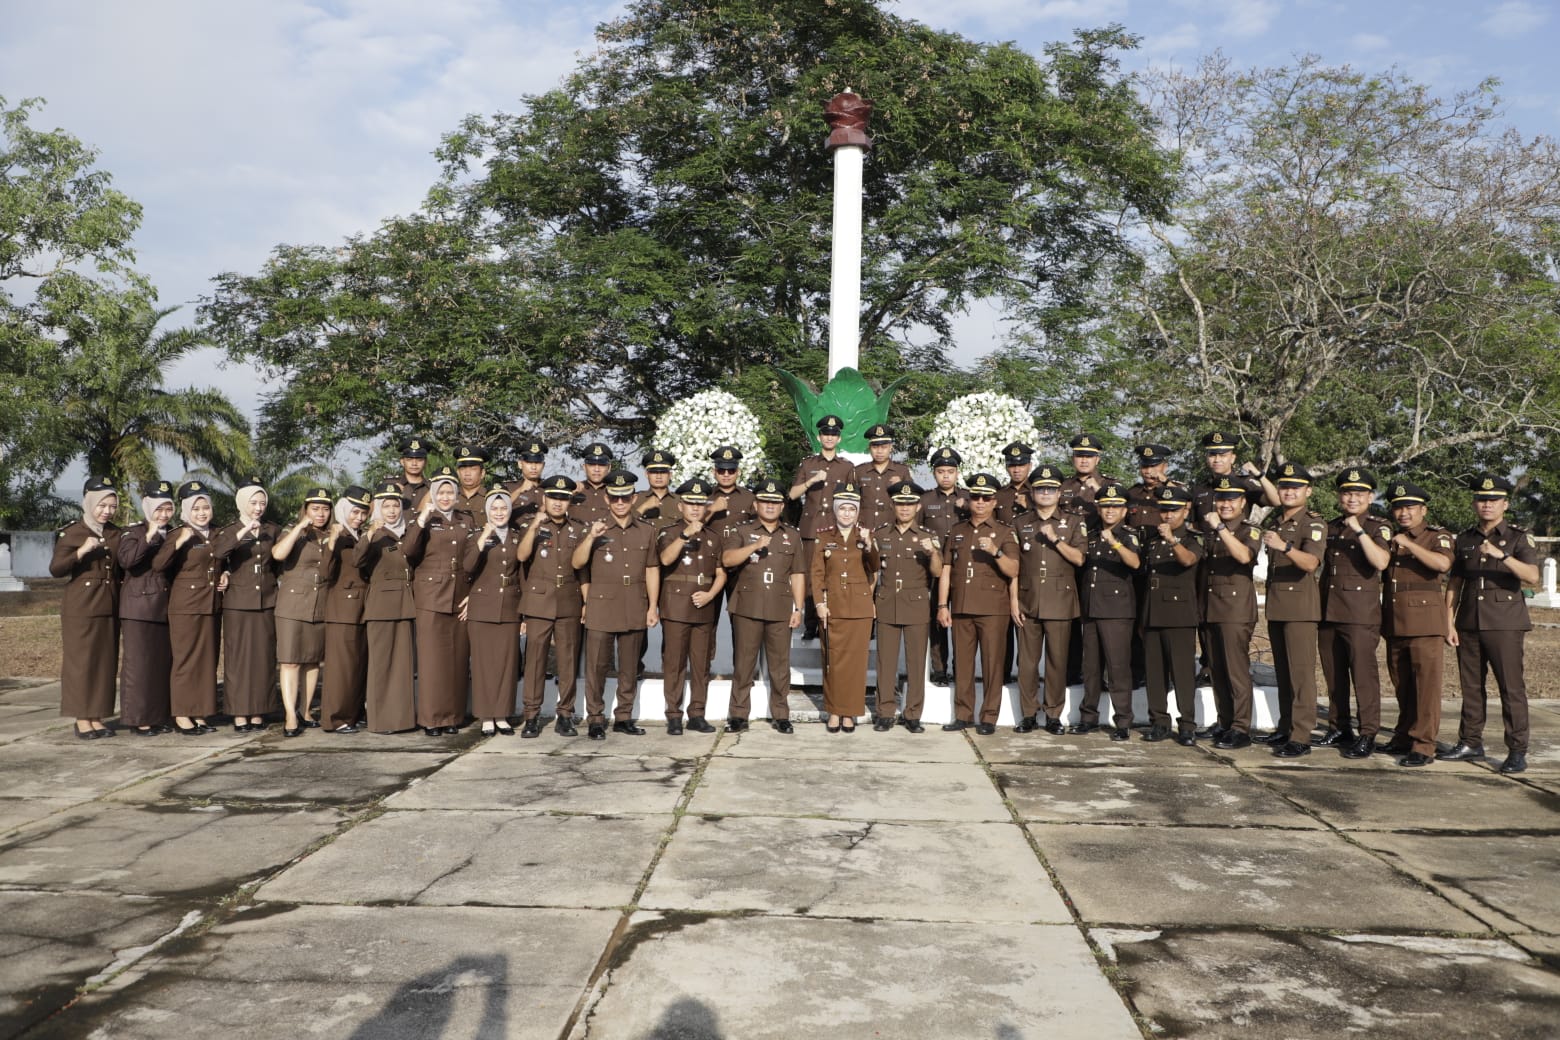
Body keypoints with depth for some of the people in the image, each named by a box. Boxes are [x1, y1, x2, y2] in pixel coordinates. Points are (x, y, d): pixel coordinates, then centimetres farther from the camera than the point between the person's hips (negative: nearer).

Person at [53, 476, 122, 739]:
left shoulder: (116, 534, 11)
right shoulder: (71, 533, -4)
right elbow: (55, 569, -11)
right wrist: (81, 552, -25)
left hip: (110, 607, 5)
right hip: (81, 608, -5)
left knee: (106, 662, 6)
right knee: (81, 661, 0)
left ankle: (97, 717, 13)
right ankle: (82, 719, 6)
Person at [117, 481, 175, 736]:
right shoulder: (133, 532, -3)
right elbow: (126, 559, -22)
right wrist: (149, 535, -27)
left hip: (165, 608, 6)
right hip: (139, 609, -6)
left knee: (164, 662, 8)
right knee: (139, 663, -2)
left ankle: (160, 715, 16)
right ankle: (139, 719, 4)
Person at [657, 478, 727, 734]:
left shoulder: (714, 537, 15)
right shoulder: (669, 533, 4)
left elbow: (721, 574, 12)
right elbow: (665, 559, -17)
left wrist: (710, 595, -6)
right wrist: (685, 535, -28)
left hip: (705, 608, 3)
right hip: (676, 608, -3)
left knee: (701, 663, 6)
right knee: (674, 662, -2)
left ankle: (697, 714, 13)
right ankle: (674, 716, 4)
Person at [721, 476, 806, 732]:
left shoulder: (792, 535, 13)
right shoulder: (741, 531, 6)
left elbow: (797, 574, 12)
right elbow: (727, 559, -11)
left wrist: (798, 608, 5)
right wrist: (755, 546, -22)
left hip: (781, 610, 2)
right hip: (747, 608, -1)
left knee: (780, 665, 5)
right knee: (743, 664, 2)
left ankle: (781, 715, 14)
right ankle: (739, 715, 11)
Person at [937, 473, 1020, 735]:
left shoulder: (1004, 533, 6)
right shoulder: (956, 532, 15)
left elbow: (1013, 571, -5)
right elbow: (945, 570, 13)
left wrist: (995, 551, -22)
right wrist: (942, 605, 6)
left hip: (993, 608, -3)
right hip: (961, 607, 3)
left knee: (992, 663, -3)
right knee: (962, 663, 5)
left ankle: (989, 718, 4)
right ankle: (963, 715, 13)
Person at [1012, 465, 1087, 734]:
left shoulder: (1072, 523, 8)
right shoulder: (1021, 524, 11)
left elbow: (1079, 558, -3)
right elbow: (1013, 565, 9)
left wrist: (1055, 539, -14)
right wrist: (1014, 601, 3)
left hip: (1059, 603, -1)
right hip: (1028, 602, 1)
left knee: (1057, 661, 2)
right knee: (1027, 661, 2)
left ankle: (1054, 715, 11)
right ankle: (1028, 715, 11)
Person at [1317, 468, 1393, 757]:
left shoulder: (1379, 527, -2)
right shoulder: (1330, 527, 15)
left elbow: (1381, 561, -21)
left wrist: (1359, 530, -24)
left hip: (1361, 612, -6)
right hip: (1328, 610, 6)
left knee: (1363, 673, -6)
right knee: (1333, 674, 11)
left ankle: (1367, 735, -1)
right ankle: (1339, 729, 21)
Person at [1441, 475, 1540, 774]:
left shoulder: (1519, 538, 1)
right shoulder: (1464, 539, 12)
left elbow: (1532, 576, -16)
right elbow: (1454, 583, 13)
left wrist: (1502, 555, -30)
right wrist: (1449, 622, 6)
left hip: (1505, 625, -4)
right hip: (1468, 625, 4)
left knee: (1511, 687, -5)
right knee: (1470, 686, 8)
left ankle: (1517, 752, 0)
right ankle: (1471, 743, 18)